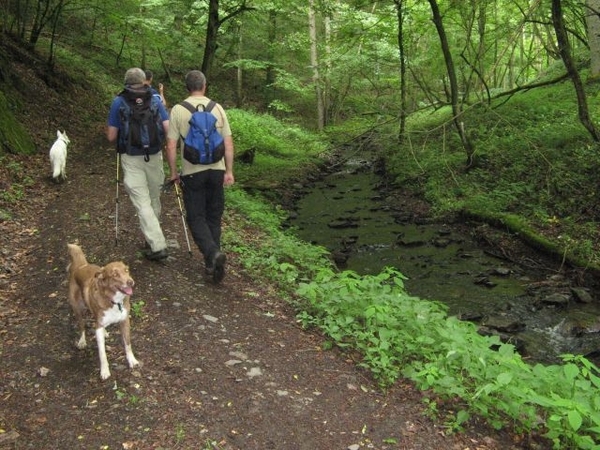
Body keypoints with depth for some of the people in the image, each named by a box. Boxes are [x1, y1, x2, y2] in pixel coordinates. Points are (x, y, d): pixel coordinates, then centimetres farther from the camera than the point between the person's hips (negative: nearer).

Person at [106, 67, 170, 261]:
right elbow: (168, 129, -6)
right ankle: (152, 238, 33)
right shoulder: (155, 100, 2)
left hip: (131, 159, -2)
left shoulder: (118, 103, -1)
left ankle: (157, 245, -9)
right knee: (154, 199, 17)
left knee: (142, 203, -2)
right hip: (154, 156, 2)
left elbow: (111, 136, 0)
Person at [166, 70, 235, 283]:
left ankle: (212, 253, -18)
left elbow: (171, 145, -6)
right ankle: (212, 264, 17)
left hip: (192, 172, -2)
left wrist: (173, 172, 6)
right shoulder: (217, 108, 2)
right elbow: (228, 143, 1)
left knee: (196, 218, 5)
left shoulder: (178, 110, -5)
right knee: (214, 217, 12)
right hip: (216, 170, 3)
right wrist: (229, 171, 8)